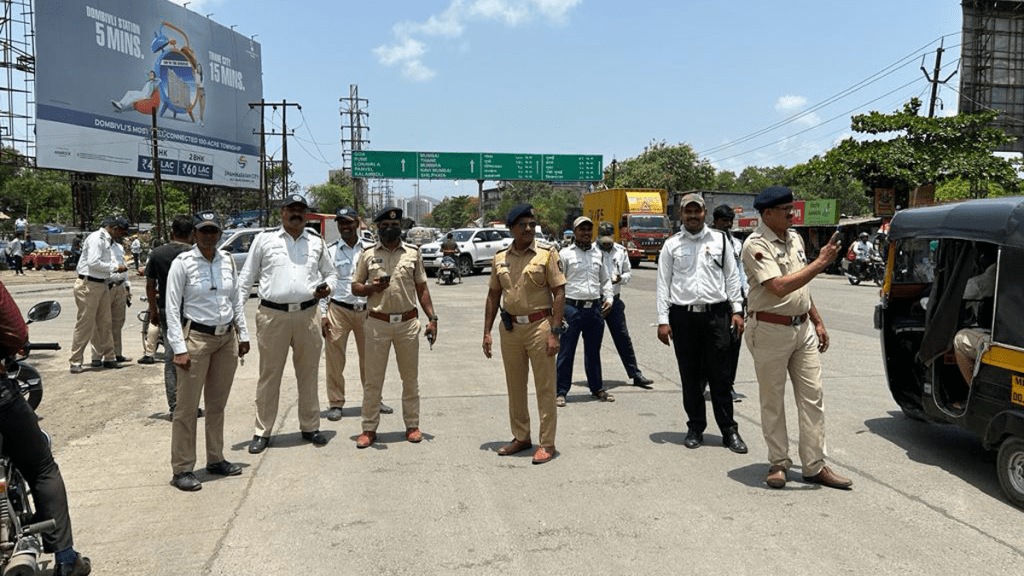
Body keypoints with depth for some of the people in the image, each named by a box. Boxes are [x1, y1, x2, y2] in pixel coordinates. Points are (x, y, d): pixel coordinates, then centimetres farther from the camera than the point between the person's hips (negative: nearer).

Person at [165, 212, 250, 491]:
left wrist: (243, 335, 10)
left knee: (218, 404, 15)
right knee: (187, 407, 0)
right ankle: (182, 469, 9)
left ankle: (216, 459, 27)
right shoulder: (182, 263, -8)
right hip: (196, 337, -5)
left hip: (227, 338, 5)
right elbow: (172, 307, -9)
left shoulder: (227, 261, 6)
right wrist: (179, 348, -14)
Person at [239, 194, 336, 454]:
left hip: (308, 314, 2)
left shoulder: (316, 241, 10)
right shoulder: (264, 239, 3)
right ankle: (262, 432, 15)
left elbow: (330, 272, 20)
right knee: (269, 375, 5)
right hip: (272, 315, -2)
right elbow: (246, 276, 5)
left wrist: (327, 287, -3)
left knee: (308, 374, 11)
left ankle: (310, 427, 24)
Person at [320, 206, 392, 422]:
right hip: (339, 309, -2)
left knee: (369, 357, 11)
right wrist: (323, 314, -6)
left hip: (366, 310, 2)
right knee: (335, 358, 0)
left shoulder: (369, 250, 6)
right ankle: (336, 403, 12)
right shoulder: (330, 251, 1)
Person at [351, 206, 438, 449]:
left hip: (408, 322, 1)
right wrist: (372, 288, -14)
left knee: (410, 378, 8)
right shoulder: (368, 254, 5)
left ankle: (412, 425, 20)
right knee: (373, 379, 3)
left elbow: (422, 288, 10)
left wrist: (432, 318, 2)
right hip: (377, 323, -1)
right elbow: (355, 287, 8)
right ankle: (369, 429, 11)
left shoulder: (412, 253, 7)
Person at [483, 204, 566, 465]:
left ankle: (547, 443, 10)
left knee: (545, 387, 1)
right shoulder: (501, 258, 8)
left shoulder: (547, 253, -6)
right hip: (510, 327, 5)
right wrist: (487, 332, 8)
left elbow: (559, 292, -8)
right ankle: (521, 437, 28)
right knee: (515, 387, 14)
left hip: (539, 325, -5)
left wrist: (554, 332, -15)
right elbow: (493, 296, 13)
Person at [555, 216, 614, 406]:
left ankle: (597, 388, 28)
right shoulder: (565, 254, -2)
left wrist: (608, 298, 6)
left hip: (595, 308, 5)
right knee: (566, 352, -1)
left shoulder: (598, 254, 14)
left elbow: (605, 280, 23)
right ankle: (560, 392, 7)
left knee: (593, 351, 16)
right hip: (572, 308, -5)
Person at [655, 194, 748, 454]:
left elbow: (732, 276, 9)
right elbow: (663, 284, 3)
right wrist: (663, 320, -3)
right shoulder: (671, 245, 5)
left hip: (716, 315, 0)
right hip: (683, 316, 0)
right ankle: (695, 428, 21)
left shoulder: (720, 240, 7)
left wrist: (737, 310, 2)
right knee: (690, 376, 8)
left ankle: (729, 430, 14)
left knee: (719, 375, 3)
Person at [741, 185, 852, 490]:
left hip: (803, 327, 7)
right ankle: (778, 463, 19)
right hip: (770, 330, -7)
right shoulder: (756, 245, -14)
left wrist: (818, 322, 18)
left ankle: (814, 466, 13)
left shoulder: (795, 238, 11)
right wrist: (820, 263, -22)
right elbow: (779, 287, -26)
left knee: (812, 396, 6)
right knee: (772, 400, 6)